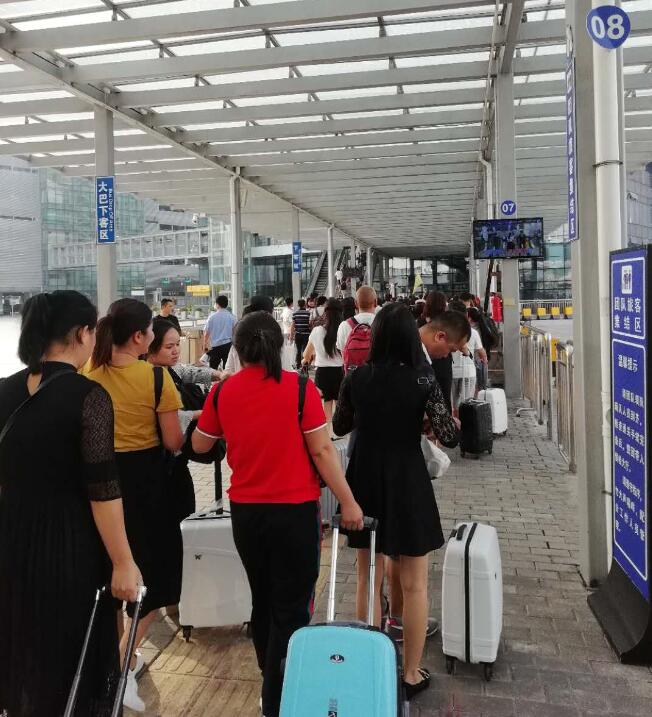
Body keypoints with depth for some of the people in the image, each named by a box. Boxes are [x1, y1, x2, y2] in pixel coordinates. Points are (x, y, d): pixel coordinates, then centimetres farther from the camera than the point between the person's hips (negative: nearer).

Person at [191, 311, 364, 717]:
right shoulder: (299, 387, -12)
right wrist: (348, 502, -3)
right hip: (295, 510, -4)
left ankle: (274, 683, 38)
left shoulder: (223, 391, -1)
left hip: (245, 511, 5)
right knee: (292, 608, 7)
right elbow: (322, 450, -12)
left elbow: (199, 445, 12)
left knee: (264, 601, 22)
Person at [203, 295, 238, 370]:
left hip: (215, 346, -1)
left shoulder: (212, 317, -4)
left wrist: (205, 346, 11)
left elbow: (206, 333, -1)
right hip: (228, 344, 2)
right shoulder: (232, 317, -1)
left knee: (213, 368, 6)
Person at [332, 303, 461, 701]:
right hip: (407, 482, -3)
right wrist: (450, 421, 10)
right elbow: (450, 437, -11)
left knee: (368, 578, 18)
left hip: (365, 481, 3)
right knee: (414, 584, 11)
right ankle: (412, 674, 22)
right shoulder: (422, 379, -12)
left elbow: (340, 427, 10)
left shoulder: (356, 378, -4)